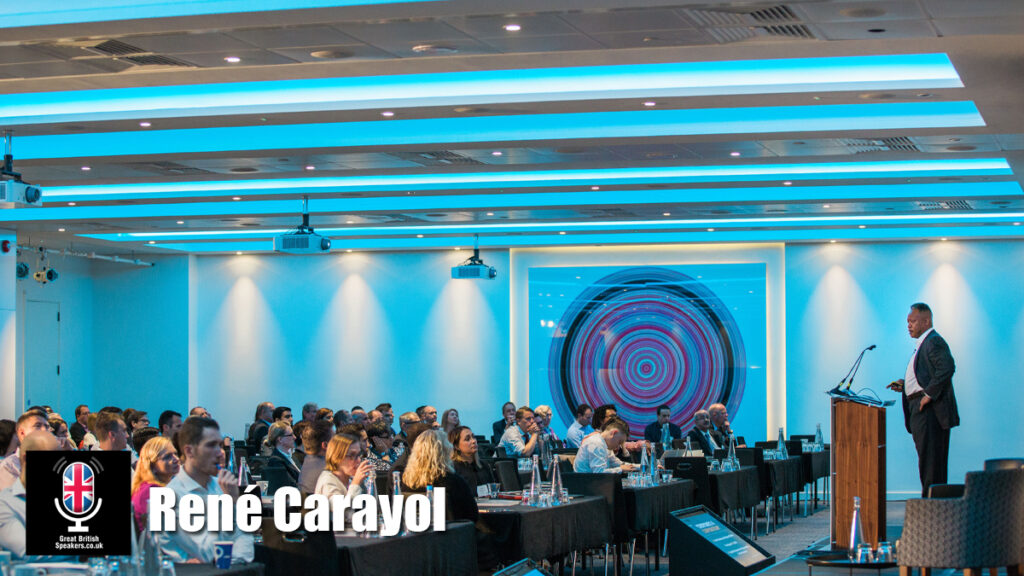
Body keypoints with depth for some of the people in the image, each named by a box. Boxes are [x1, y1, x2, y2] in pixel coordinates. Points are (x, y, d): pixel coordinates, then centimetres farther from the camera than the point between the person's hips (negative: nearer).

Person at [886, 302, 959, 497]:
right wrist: (905, 385, 11)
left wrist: (929, 395, -23)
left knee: (931, 463, -10)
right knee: (927, 461, 12)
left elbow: (947, 368, -26)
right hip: (920, 410, 11)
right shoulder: (922, 344, 21)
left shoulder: (934, 342, -12)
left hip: (931, 411, -11)